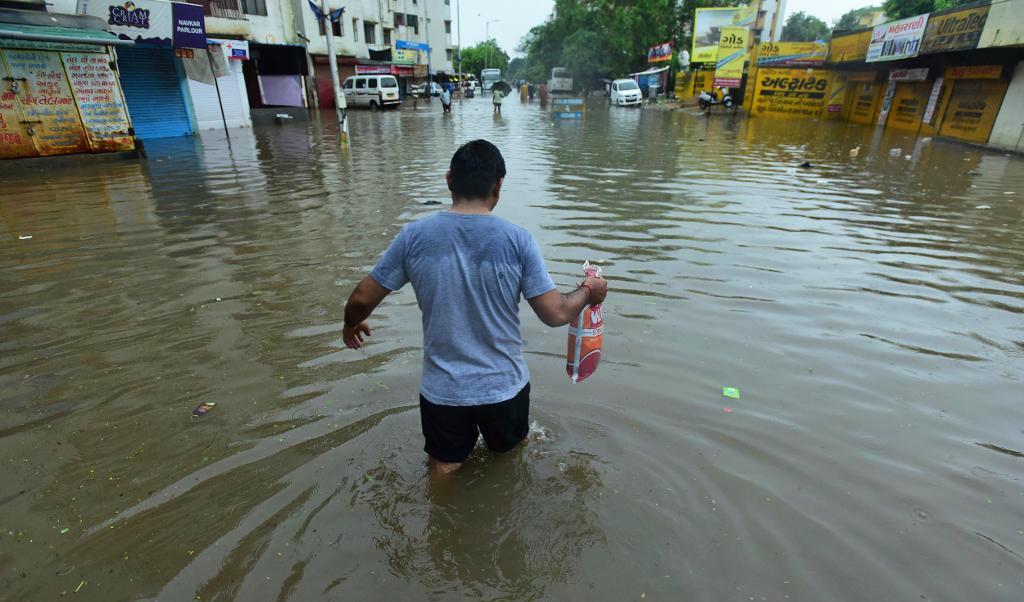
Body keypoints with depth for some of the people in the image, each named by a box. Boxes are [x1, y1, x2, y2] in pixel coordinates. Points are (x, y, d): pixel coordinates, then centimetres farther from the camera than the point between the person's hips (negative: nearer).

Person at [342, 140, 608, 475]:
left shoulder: (414, 236, -10)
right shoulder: (517, 239, -14)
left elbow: (362, 299, -2)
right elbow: (555, 315, -11)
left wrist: (351, 325, 20)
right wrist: (588, 292, 9)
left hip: (442, 391, 1)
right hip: (504, 387, 0)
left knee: (443, 467, 19)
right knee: (511, 455, 25)